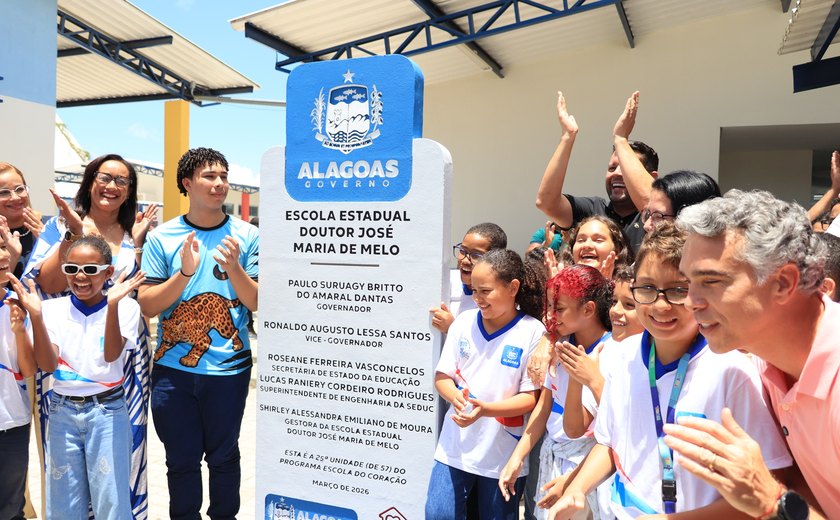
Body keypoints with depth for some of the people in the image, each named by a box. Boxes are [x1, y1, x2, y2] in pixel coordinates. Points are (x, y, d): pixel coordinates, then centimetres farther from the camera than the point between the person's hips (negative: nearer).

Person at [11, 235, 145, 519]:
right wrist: (35, 315, -21)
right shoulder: (53, 308, 0)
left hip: (107, 411, -2)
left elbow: (111, 355, -19)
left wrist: (112, 304, -32)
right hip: (62, 411, 3)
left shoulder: (125, 306, -6)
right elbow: (48, 365, -9)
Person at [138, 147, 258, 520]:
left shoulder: (247, 236, -4)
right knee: (181, 460, 15)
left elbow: (258, 304, -6)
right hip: (173, 369, 1)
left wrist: (233, 268, -22)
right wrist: (185, 272, -21)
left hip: (228, 370, 0)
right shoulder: (162, 237, -2)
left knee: (223, 457, 16)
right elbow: (147, 306, -6)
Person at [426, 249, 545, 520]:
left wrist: (485, 409, -27)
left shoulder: (533, 332, -13)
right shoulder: (464, 322, -2)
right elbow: (442, 377, 2)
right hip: (455, 446, 3)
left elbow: (531, 397, -12)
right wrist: (455, 396, -20)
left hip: (504, 453, -2)